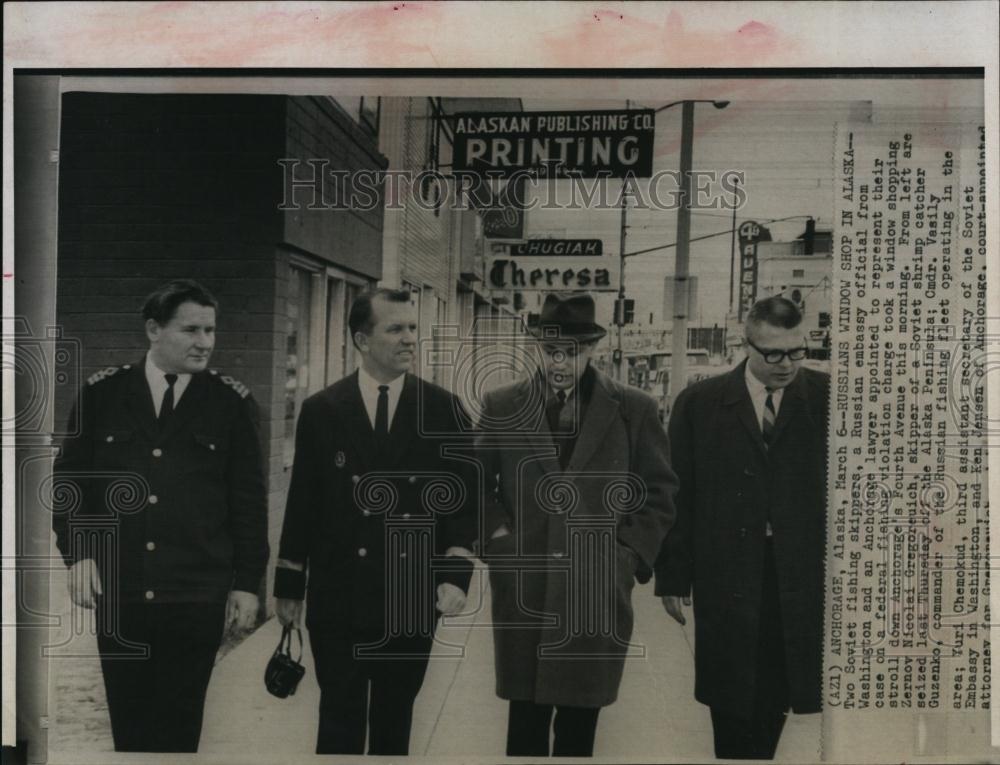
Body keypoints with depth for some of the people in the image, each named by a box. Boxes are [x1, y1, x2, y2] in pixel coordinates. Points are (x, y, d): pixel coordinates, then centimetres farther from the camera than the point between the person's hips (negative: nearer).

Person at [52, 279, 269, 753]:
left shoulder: (232, 402, -2)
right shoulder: (102, 393, 1)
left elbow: (249, 498, 0)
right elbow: (68, 478, 7)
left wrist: (247, 583, -1)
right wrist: (77, 553, -3)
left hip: (197, 597, -1)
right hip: (117, 593, 2)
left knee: (178, 730, 10)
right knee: (128, 725, 16)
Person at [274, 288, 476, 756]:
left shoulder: (444, 411, 0)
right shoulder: (321, 410, 0)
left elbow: (463, 498, 0)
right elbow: (302, 502, 3)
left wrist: (455, 574, -11)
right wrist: (289, 585, 4)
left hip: (412, 596, 1)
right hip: (338, 596, 0)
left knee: (394, 721, 16)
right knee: (340, 722, 8)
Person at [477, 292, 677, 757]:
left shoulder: (634, 410, 2)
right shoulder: (500, 407, 5)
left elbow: (659, 493, 8)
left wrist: (629, 553, -1)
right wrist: (495, 532, 0)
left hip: (597, 593, 0)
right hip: (522, 591, 1)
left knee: (579, 723, 9)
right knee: (525, 722, 9)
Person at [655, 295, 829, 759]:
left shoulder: (824, 396, 1)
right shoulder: (700, 403, -1)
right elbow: (676, 495, 0)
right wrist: (673, 578, -1)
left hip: (799, 578, 1)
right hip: (726, 578, 0)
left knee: (774, 701, 9)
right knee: (730, 704, 10)